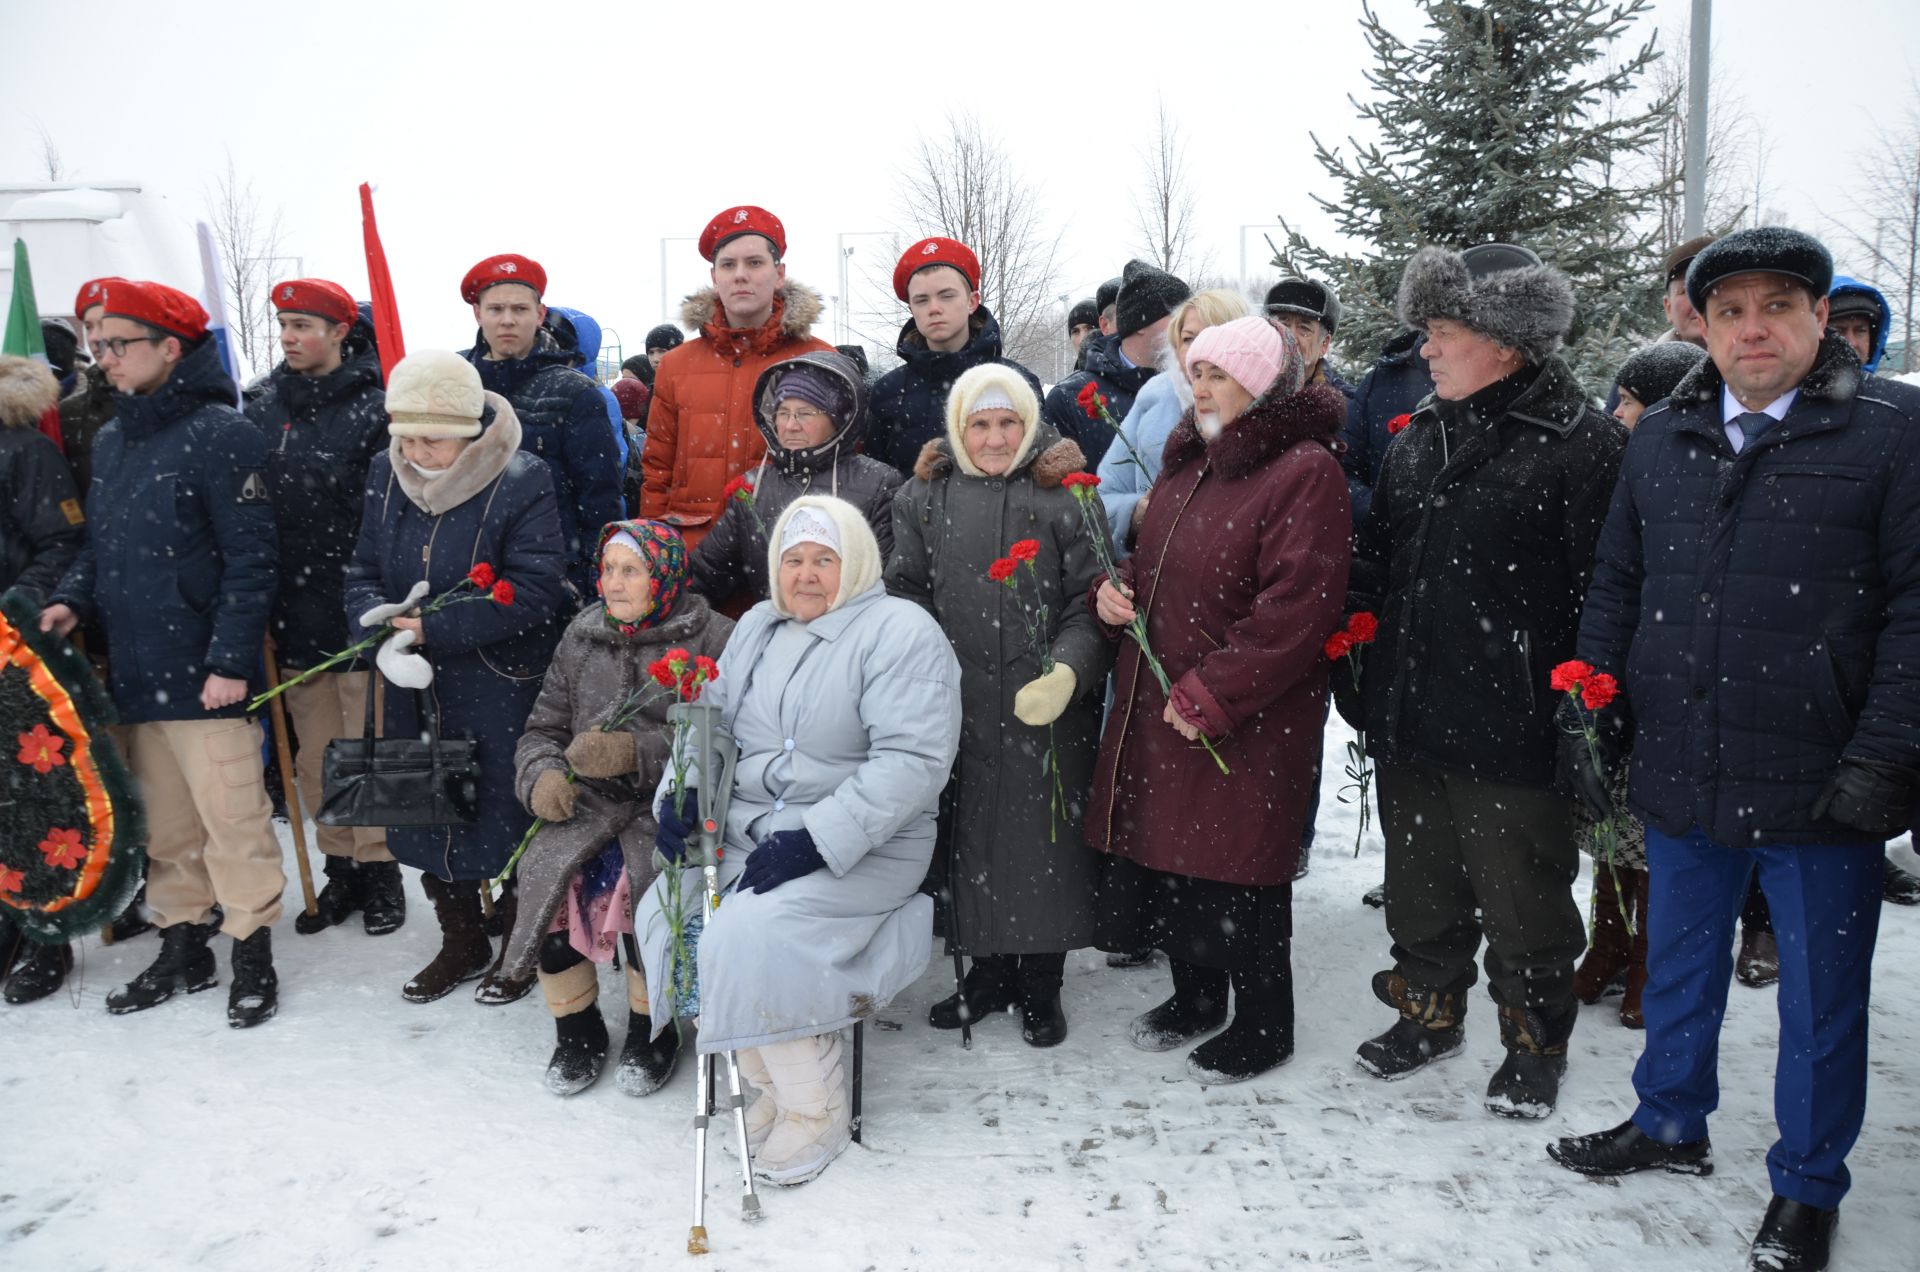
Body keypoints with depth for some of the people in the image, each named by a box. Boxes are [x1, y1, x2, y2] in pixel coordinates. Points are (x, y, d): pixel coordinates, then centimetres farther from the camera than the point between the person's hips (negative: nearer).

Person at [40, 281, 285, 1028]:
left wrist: (230, 659, -17)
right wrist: (73, 600, 3)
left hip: (203, 676, -7)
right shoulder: (109, 442, 15)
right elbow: (102, 547, 23)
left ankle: (252, 953, 11)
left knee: (231, 819, -2)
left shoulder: (220, 433, -9)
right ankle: (182, 949, 26)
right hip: (133, 673, 7)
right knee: (165, 826, 14)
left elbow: (252, 560, -13)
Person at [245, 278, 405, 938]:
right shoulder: (265, 407, 9)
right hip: (294, 613, 5)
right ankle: (340, 870, 26)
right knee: (314, 756, 12)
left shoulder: (374, 408, -9)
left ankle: (380, 870, 20)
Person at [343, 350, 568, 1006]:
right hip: (415, 692, 6)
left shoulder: (522, 482, -16)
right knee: (425, 820, 16)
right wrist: (381, 633, -17)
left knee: (503, 822, 5)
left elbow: (532, 593, -21)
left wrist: (429, 630, -23)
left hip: (502, 694, -6)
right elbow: (363, 573, 5)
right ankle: (461, 943, 35)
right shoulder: (387, 475, 2)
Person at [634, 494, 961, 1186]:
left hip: (860, 842, -7)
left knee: (755, 933, -28)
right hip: (746, 825, 7)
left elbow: (913, 760, -20)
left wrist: (817, 841, -26)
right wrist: (680, 795, -1)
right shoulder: (757, 627, 15)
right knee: (667, 913, -14)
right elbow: (713, 718, 19)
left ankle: (816, 1111, -5)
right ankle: (769, 1080, 3)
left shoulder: (900, 632, -10)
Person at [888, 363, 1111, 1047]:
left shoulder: (1064, 496, -2)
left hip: (1046, 708, -3)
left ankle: (1040, 985, 23)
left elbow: (1089, 603, -5)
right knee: (973, 835, 11)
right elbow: (905, 594, 12)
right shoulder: (925, 496, 7)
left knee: (1041, 837, 4)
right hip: (958, 706, 3)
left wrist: (1068, 671, -20)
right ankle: (989, 972, 30)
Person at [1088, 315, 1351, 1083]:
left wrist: (1211, 695, -22)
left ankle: (1263, 1026, 24)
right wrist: (1118, 590, 1)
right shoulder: (1189, 462, 13)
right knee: (1167, 851, 17)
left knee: (1238, 875, 3)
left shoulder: (1304, 471, -14)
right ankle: (1196, 996, 38)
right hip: (1157, 705, 8)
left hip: (1248, 721, -8)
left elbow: (1296, 608, -22)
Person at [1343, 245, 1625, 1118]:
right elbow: (1374, 561, 18)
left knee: (1520, 894, 10)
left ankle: (1536, 1041, 31)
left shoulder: (1580, 444, -13)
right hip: (1409, 717, 7)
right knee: (1420, 878, 20)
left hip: (1513, 726, -6)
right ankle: (1430, 1010, 41)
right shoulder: (1417, 440, 10)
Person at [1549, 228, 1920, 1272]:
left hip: (1820, 789, -4)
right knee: (1678, 964, 20)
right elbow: (1615, 589, 13)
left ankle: (1807, 1185, 31)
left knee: (1820, 996, 11)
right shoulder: (1661, 439, 8)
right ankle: (1670, 1124, 41)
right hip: (1681, 776, 4)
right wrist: (1593, 720, 7)